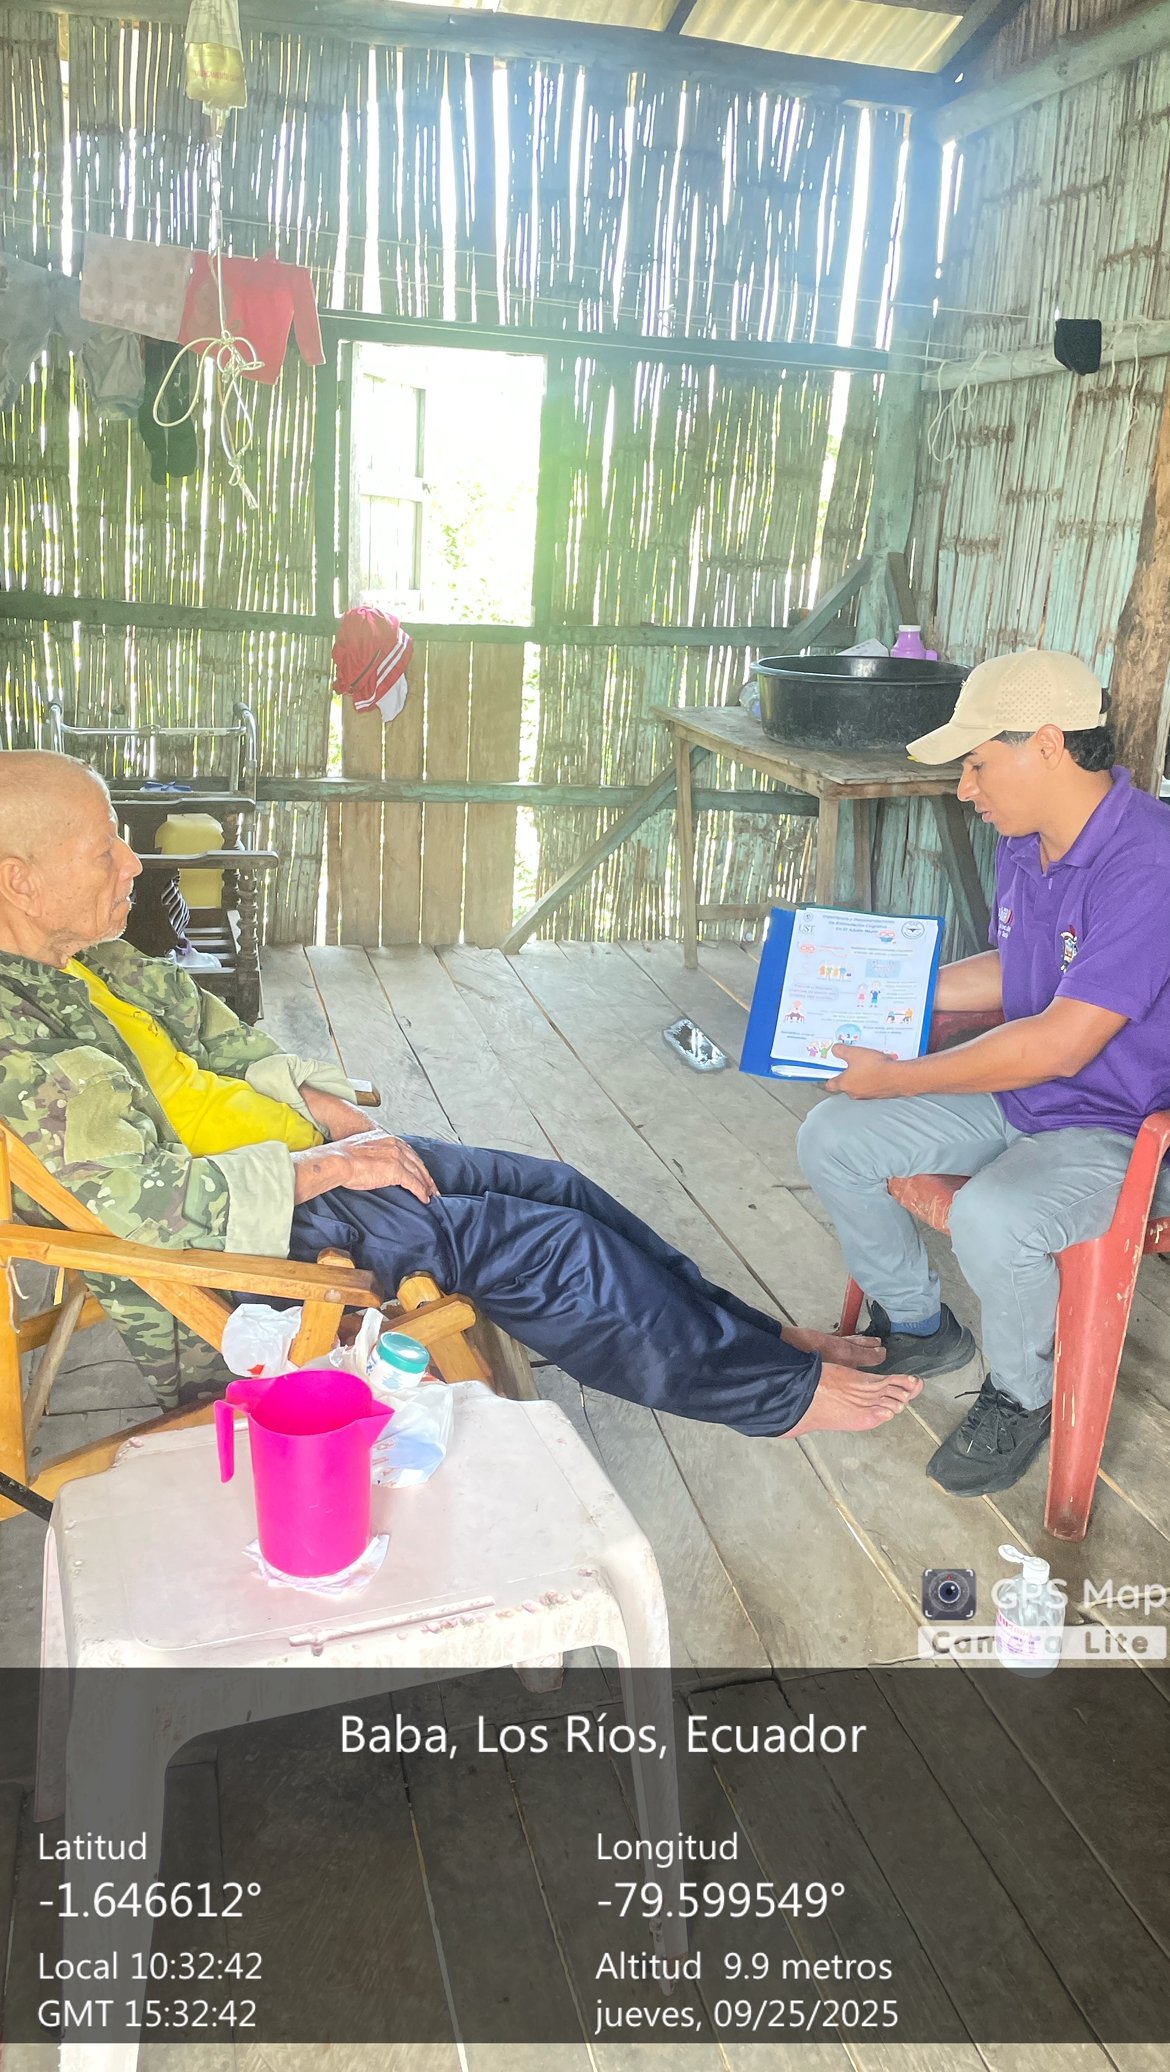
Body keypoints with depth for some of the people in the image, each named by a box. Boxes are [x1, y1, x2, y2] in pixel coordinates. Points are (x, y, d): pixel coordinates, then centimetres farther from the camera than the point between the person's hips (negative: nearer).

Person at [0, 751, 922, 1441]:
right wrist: (318, 1169, -20)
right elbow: (139, 1198, -28)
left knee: (553, 1188, 2)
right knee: (542, 1244, -14)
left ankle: (757, 1335, 15)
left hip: (290, 1153, 9)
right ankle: (779, 1393, 2)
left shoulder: (97, 959, 7)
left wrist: (325, 1104, 1)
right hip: (225, 1244, -9)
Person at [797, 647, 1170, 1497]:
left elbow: (1060, 1044, -29)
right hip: (1014, 1092, 9)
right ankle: (918, 1324, 21)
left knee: (990, 1219, -35)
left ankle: (1024, 1396, -2)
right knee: (830, 1139, 0)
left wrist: (896, 1078, -21)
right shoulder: (1025, 843, 1)